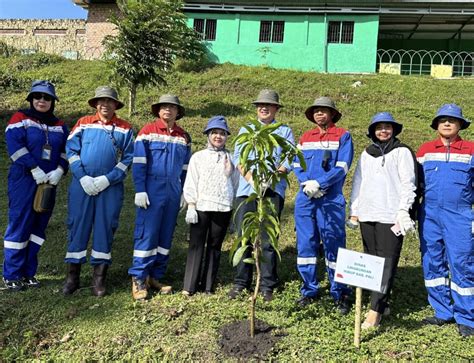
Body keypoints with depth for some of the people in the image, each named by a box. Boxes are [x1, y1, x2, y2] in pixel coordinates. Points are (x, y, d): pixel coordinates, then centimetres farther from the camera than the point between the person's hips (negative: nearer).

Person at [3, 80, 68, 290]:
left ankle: (29, 273, 21)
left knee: (39, 226, 10)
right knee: (19, 226, -2)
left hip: (48, 183, 5)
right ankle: (11, 275, 10)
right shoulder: (20, 119, -1)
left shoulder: (59, 126, 13)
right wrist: (35, 170, -20)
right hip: (23, 181, -5)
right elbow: (14, 145, -14)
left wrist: (59, 171, -11)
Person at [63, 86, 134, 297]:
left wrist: (107, 179, -11)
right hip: (82, 184, 1)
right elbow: (71, 150, 2)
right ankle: (72, 276, 16)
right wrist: (83, 177, -10)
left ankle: (99, 278, 14)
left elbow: (127, 159, 0)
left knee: (105, 229, 3)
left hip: (111, 187, -1)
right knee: (77, 227, 3)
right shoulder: (83, 124, 8)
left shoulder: (125, 129, 5)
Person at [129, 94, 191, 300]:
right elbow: (138, 163, -5)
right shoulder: (147, 131, 0)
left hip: (173, 192, 5)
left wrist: (184, 193, 10)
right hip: (152, 191, -4)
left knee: (166, 236, 8)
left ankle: (155, 277, 18)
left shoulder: (183, 137, 12)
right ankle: (138, 279, 4)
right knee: (146, 234, -4)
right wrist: (140, 190, -13)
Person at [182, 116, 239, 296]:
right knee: (196, 245, -1)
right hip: (201, 207, -1)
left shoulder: (230, 158, 11)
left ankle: (208, 285, 15)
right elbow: (190, 183, 3)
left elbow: (236, 183, 12)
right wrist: (191, 206, -4)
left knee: (215, 246, 6)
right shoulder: (198, 157, 8)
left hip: (223, 209, 1)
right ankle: (189, 286, 5)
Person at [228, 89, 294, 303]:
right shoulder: (245, 130, 22)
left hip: (272, 191, -2)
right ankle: (240, 283, 10)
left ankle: (267, 286, 7)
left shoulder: (285, 132, 16)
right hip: (246, 189, 2)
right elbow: (237, 157, 10)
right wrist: (250, 177, -8)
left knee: (268, 239, -2)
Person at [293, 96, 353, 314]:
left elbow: (341, 168, -9)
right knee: (305, 245, 7)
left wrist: (318, 183, -17)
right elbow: (297, 165, 9)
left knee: (334, 247, 0)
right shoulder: (305, 138, 16)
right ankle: (309, 291, 20)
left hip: (331, 200, -4)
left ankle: (340, 294, 13)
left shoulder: (342, 136, 2)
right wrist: (306, 184, -10)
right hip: (305, 199, 5)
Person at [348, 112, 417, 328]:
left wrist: (403, 210, -12)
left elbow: (408, 183, -2)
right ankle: (383, 303, 17)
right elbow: (358, 182, 18)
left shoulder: (402, 152, 4)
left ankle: (375, 310, -8)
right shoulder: (367, 154, 18)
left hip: (391, 215, -5)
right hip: (367, 214, 5)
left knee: (386, 262, -8)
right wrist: (354, 211, 13)